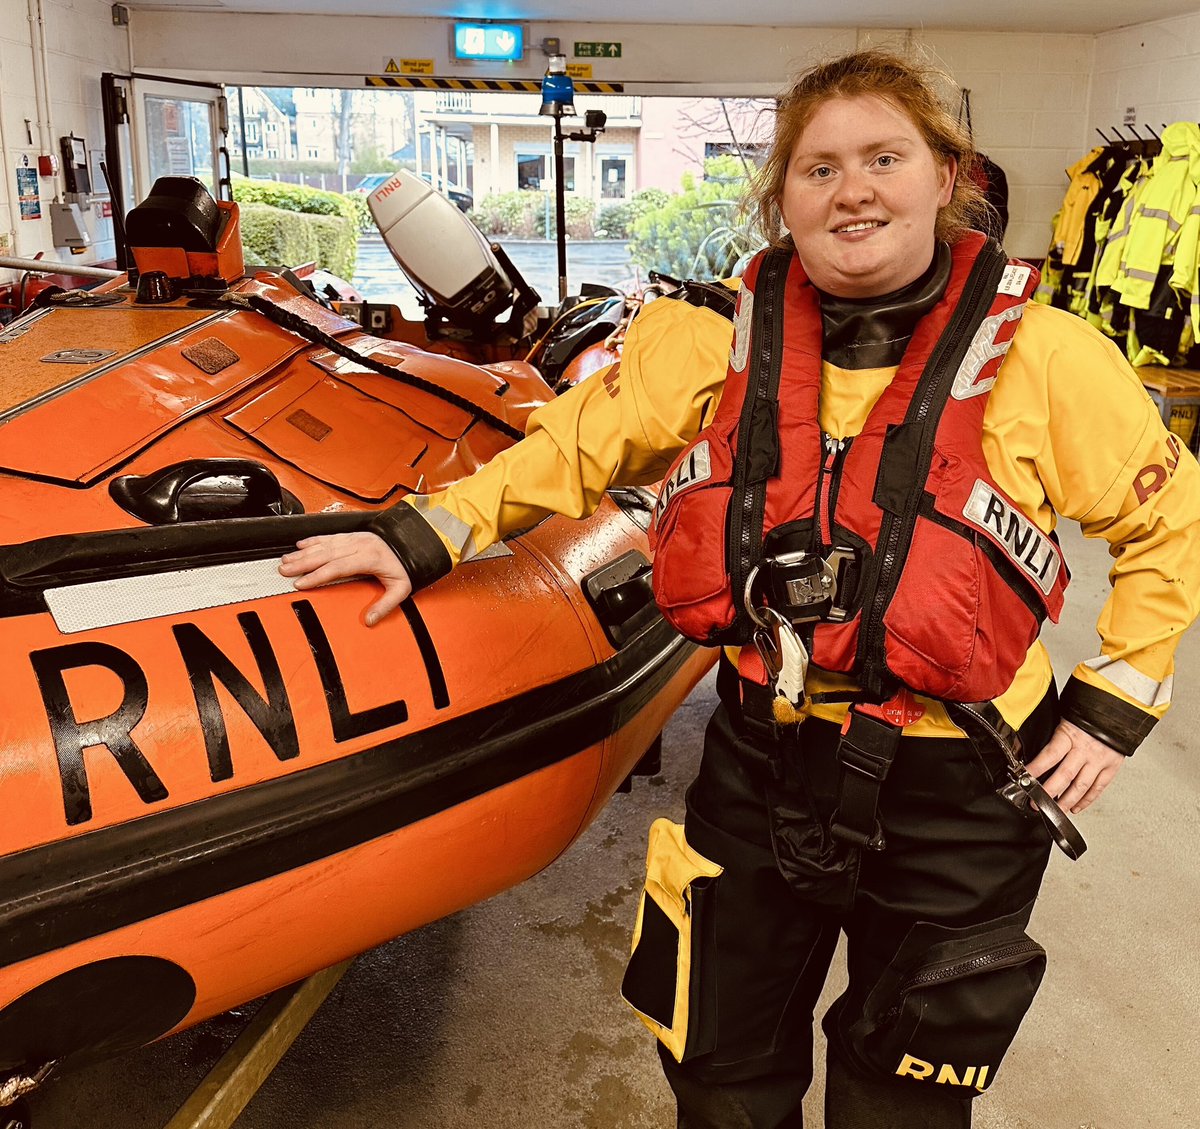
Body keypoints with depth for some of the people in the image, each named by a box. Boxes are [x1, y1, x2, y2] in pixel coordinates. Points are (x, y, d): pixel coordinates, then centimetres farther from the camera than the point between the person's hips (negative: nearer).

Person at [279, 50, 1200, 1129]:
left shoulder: (1042, 356, -10)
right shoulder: (719, 341, -4)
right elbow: (576, 447, 5)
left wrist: (1111, 705, -3)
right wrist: (426, 536, -2)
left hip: (954, 798, -2)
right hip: (760, 767, 3)